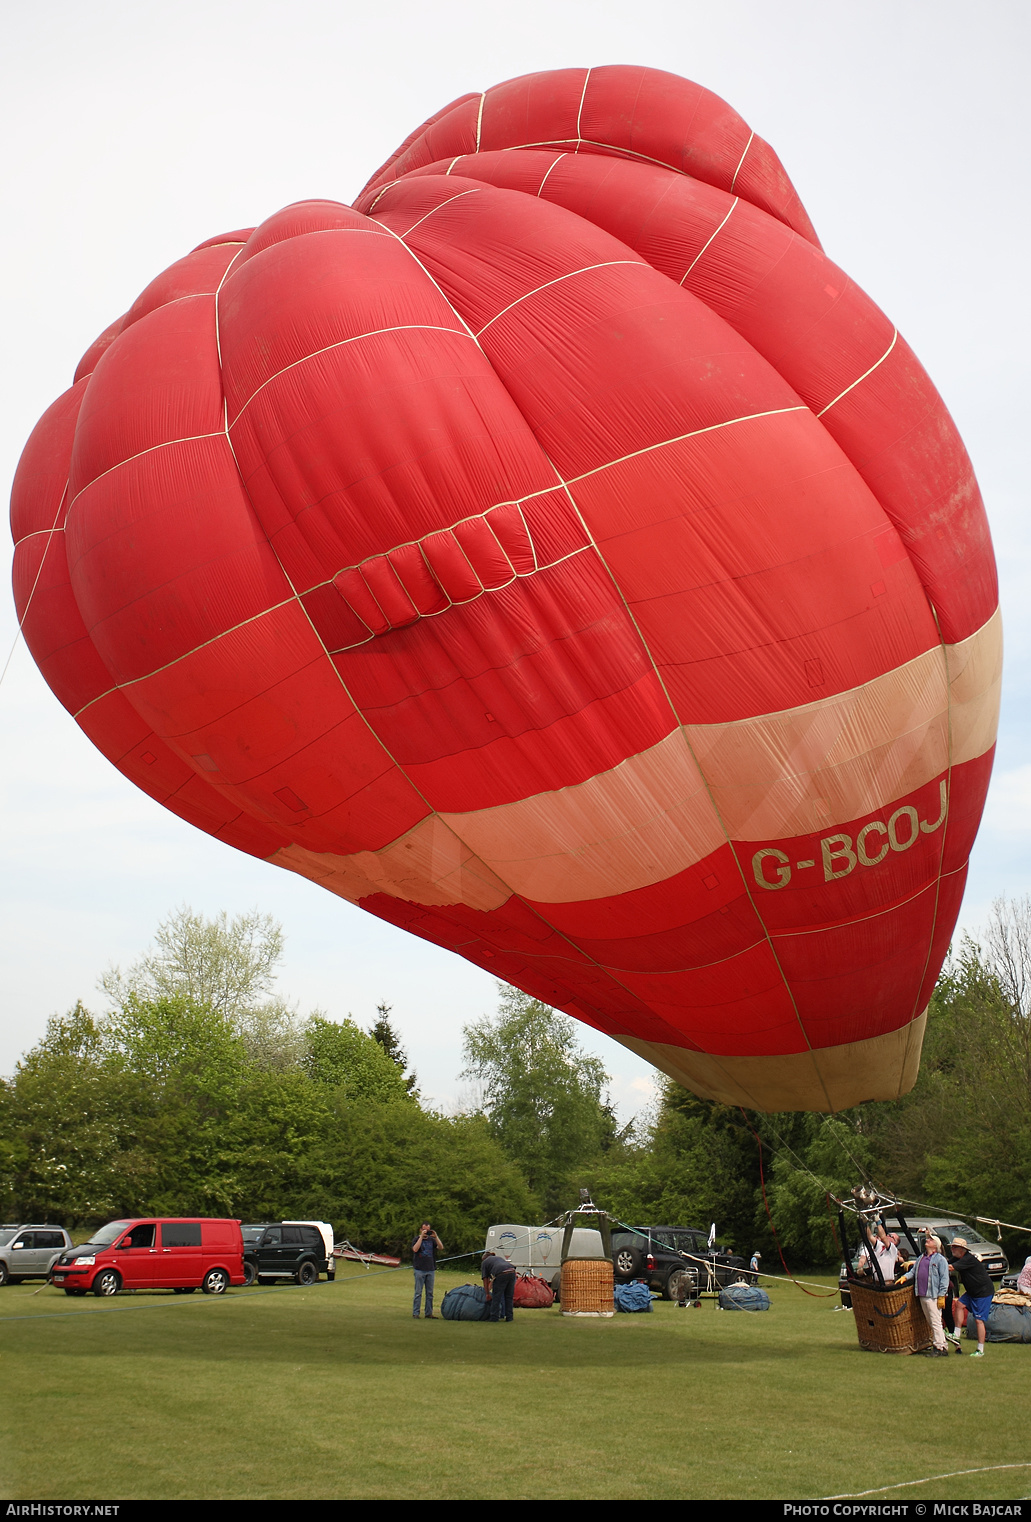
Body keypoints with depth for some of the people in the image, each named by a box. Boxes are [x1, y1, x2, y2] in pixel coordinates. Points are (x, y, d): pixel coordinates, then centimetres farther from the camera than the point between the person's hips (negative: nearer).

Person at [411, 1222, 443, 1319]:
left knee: (430, 1293, 7)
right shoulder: (417, 1239, 2)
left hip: (430, 1270, 4)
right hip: (420, 1270, -4)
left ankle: (429, 1313, 14)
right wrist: (421, 1236, -17)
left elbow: (441, 1248, 0)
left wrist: (436, 1237, -10)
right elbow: (415, 1249, -17)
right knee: (418, 1293, -3)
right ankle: (415, 1313, 3)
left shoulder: (432, 1240, 11)